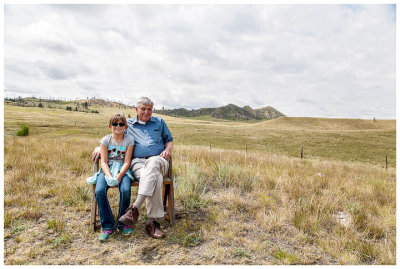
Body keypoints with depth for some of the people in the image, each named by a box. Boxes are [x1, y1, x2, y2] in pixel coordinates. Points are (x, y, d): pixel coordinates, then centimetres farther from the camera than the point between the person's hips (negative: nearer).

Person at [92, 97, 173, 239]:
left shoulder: (159, 122, 25)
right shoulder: (128, 124, 23)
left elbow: (169, 140, 29)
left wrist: (167, 149, 5)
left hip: (158, 160, 1)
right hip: (137, 162, -1)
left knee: (153, 163, -41)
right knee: (156, 178, -38)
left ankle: (135, 208, -46)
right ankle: (152, 221, -36)